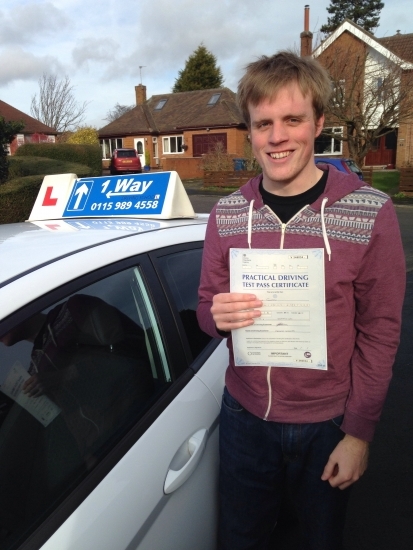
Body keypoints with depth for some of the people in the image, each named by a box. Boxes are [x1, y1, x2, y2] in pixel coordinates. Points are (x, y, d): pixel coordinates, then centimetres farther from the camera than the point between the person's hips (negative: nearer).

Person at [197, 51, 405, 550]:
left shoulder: (370, 212, -14)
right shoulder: (226, 214, -5)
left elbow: (380, 331, -9)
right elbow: (206, 308, 3)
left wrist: (359, 433, -8)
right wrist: (218, 315, -21)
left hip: (327, 425, -1)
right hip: (245, 416, 2)